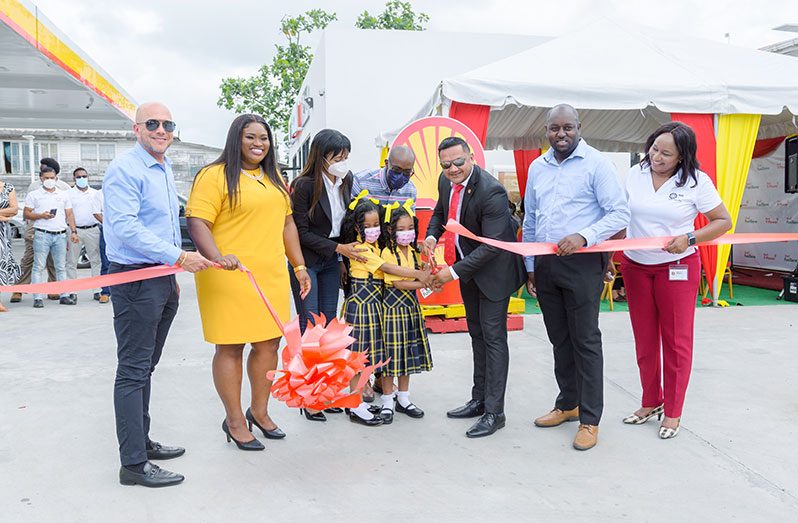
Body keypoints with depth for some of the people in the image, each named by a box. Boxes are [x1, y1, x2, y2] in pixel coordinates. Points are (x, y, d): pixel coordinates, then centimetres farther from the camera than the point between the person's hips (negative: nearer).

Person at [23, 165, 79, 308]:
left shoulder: (64, 194, 16)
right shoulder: (34, 195, 7)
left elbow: (69, 214, 15)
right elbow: (26, 214, 4)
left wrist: (73, 231, 5)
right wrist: (41, 216, -12)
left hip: (61, 235, 3)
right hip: (42, 235, -3)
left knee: (61, 267, 6)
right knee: (39, 267, -4)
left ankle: (64, 295, 9)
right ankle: (38, 298, -3)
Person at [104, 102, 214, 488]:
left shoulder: (164, 170, 17)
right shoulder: (124, 169, -13)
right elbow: (125, 227, -23)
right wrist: (178, 257, -25)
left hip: (163, 279, 9)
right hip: (135, 279, -9)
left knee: (145, 367, 17)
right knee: (133, 371, -4)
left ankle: (141, 441, 29)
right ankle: (133, 463, 3)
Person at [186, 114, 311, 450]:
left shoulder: (274, 178, 17)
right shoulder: (215, 176, -7)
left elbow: (286, 223, 21)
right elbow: (197, 223, -14)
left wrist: (299, 265, 17)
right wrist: (216, 257, -30)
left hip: (272, 276, 7)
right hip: (230, 278, -7)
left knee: (269, 343, 11)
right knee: (230, 347, 3)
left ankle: (259, 411, 29)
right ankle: (234, 420, 18)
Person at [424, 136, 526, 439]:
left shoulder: (491, 192, -28)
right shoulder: (446, 181, -4)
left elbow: (492, 245, -29)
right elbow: (439, 212, 15)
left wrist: (454, 272, -29)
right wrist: (431, 236, -6)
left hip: (494, 269, -8)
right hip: (468, 267, 8)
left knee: (493, 336, -4)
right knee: (477, 334, 16)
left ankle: (494, 412, 4)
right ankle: (480, 400, 29)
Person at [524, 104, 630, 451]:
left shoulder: (596, 164, -6)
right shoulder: (537, 168, 12)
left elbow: (620, 214, -11)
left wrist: (583, 236, -25)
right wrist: (530, 268, 16)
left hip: (582, 263, -6)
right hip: (545, 264, 6)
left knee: (585, 341, -1)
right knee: (559, 340, 15)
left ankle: (590, 419, 9)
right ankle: (567, 405, 29)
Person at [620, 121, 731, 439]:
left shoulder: (697, 182, -9)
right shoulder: (635, 175, 1)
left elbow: (723, 221, -3)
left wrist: (689, 239, -18)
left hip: (677, 268, -3)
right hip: (635, 267, 4)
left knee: (676, 341, 3)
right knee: (644, 341, 12)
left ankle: (672, 413, 17)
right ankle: (650, 402, 28)